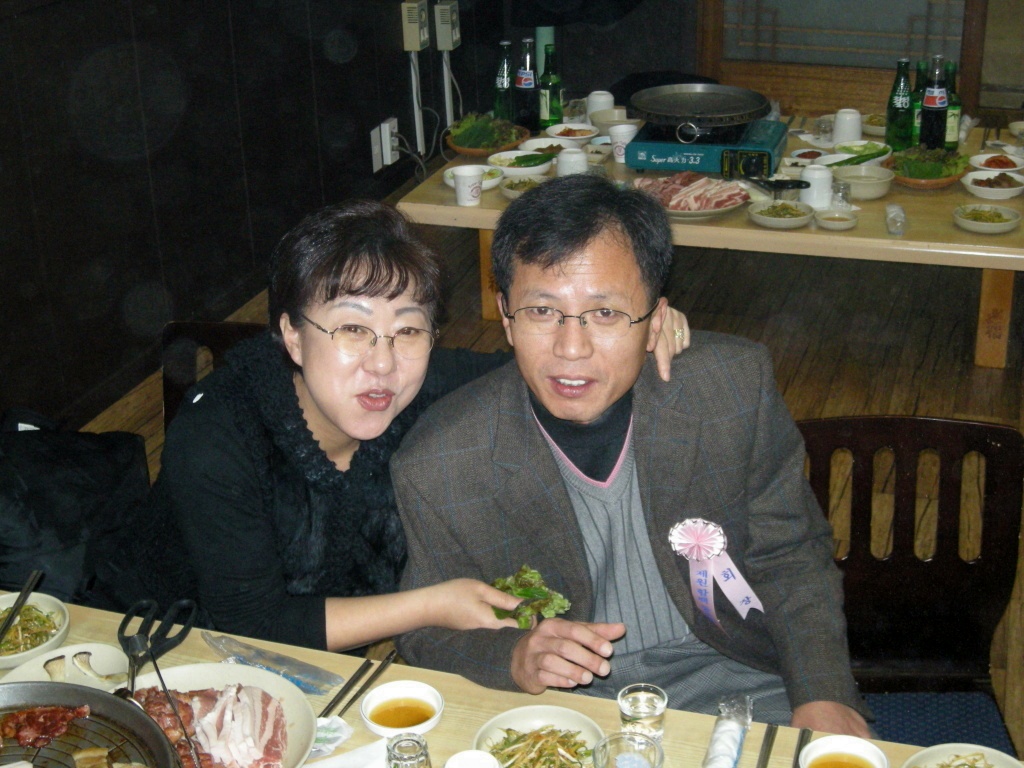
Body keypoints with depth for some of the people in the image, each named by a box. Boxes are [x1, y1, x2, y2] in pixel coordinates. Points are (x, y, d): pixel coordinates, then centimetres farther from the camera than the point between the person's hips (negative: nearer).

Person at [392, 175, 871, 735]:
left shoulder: (735, 388, -11)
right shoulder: (435, 468, -17)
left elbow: (788, 558, 2)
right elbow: (429, 637, -3)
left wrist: (822, 692, -12)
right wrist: (517, 660, -23)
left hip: (728, 686, 3)